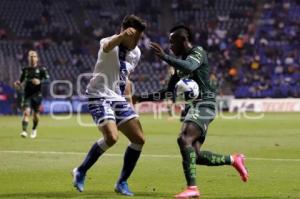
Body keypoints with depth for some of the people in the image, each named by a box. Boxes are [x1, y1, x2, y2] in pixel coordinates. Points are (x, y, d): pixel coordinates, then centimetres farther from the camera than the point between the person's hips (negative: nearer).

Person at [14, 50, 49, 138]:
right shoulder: (25, 70, 9)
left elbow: (47, 78, -6)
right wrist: (18, 84, -4)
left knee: (35, 115, 8)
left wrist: (40, 81, -23)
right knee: (26, 112, -17)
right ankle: (24, 131, -24)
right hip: (27, 94, 1)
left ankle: (34, 129, 35)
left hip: (37, 94, -1)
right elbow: (21, 80, 18)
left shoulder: (41, 69, 1)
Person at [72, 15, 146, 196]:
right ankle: (81, 172, -5)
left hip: (119, 99, 8)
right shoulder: (109, 43, -14)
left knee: (139, 139, -1)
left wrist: (128, 100, 21)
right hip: (100, 97, -8)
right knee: (111, 137, -26)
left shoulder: (136, 53, 9)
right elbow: (108, 46, -41)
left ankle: (122, 183, 13)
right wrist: (123, 36, -62)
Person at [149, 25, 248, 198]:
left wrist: (164, 57, -33)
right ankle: (233, 160, 21)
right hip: (192, 106, 9)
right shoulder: (181, 61, 22)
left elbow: (189, 67, -29)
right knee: (195, 155, 3)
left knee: (184, 139, -27)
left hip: (203, 104, -9)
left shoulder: (198, 52, -4)